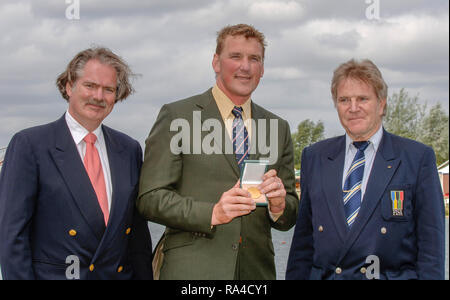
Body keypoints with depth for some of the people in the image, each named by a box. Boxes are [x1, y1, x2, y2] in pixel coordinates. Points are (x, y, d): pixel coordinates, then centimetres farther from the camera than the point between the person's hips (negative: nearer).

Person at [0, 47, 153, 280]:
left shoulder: (129, 150, 9)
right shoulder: (29, 145, -5)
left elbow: (138, 232, 11)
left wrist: (144, 276, 4)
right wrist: (21, 277, -14)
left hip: (119, 274, 4)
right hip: (53, 274, -4)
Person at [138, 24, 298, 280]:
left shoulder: (278, 129, 12)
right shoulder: (177, 116, -1)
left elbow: (289, 218, 14)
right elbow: (150, 198, -6)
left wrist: (279, 206, -8)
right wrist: (212, 213, -18)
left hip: (256, 269, 4)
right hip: (192, 269, -3)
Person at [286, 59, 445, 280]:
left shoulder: (418, 158, 3)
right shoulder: (313, 157, 14)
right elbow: (303, 238, 14)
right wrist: (295, 277, 6)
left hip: (395, 274, -2)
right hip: (324, 274, 2)